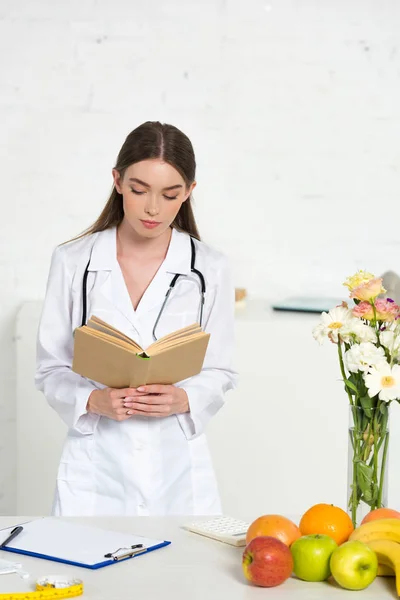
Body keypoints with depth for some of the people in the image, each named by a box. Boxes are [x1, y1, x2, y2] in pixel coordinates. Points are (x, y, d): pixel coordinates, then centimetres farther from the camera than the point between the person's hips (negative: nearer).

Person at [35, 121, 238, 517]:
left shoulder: (210, 269, -1)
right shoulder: (72, 262, -2)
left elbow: (219, 373, 4)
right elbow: (50, 369, 1)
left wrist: (183, 399, -17)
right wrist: (93, 401, -18)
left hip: (178, 467, 1)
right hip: (94, 468, 0)